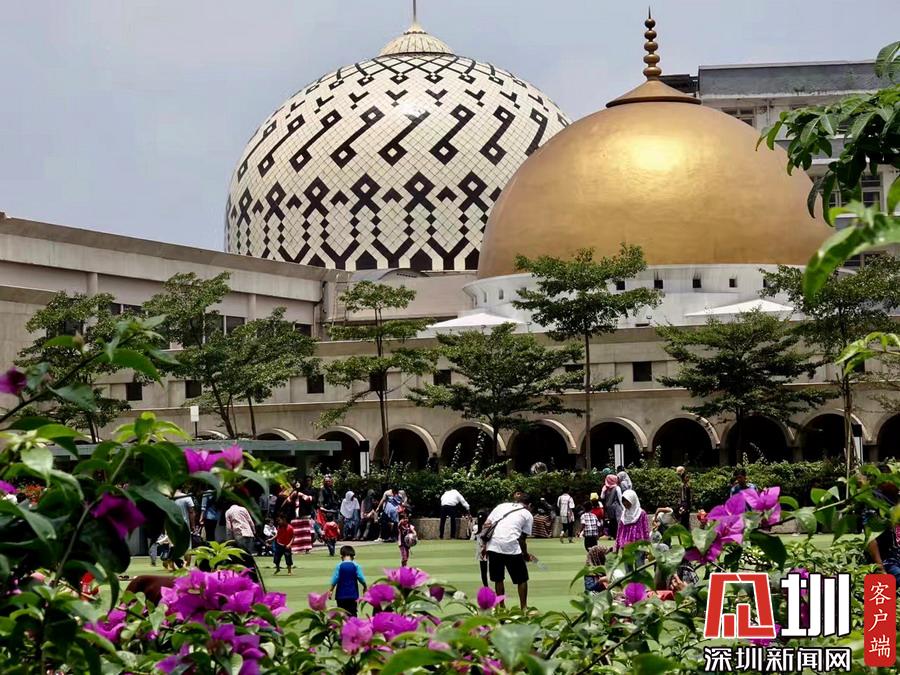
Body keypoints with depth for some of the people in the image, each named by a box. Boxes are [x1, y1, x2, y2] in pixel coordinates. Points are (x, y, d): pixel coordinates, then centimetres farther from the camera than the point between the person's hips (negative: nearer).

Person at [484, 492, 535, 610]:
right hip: (511, 547, -4)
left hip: (493, 546, 4)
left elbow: (486, 525, 14)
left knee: (498, 579, 18)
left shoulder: (501, 506, 22)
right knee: (522, 579, 13)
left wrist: (484, 546, 17)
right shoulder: (528, 515, 12)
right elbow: (522, 539, 9)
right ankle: (523, 608, 14)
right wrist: (526, 555, 24)